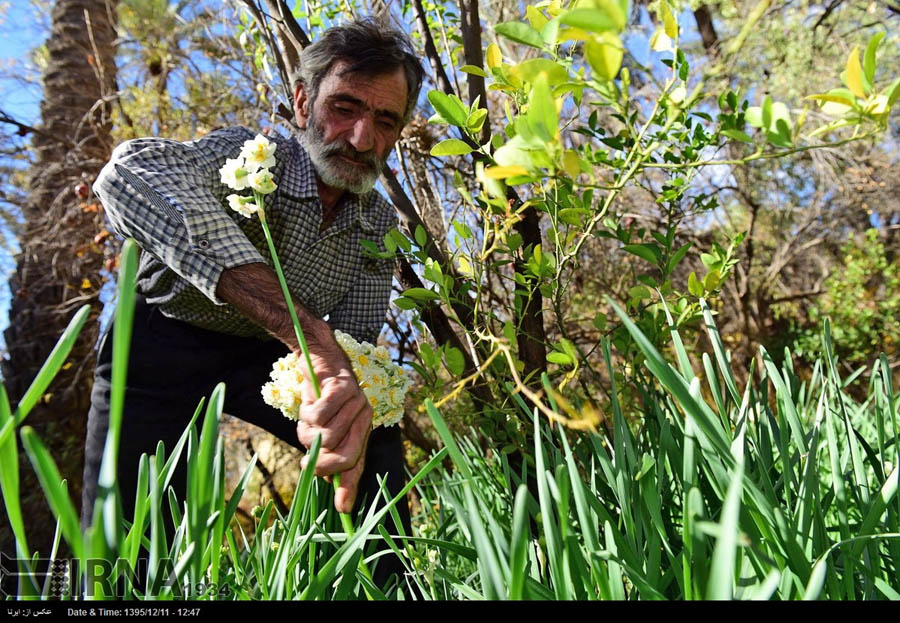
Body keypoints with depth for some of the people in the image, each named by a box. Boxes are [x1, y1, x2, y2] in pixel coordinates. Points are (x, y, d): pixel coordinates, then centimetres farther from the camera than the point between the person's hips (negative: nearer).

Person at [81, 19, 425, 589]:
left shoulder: (381, 225, -10)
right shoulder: (246, 157, -28)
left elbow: (355, 340, -6)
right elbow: (132, 171, -51)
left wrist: (342, 393, -34)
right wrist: (313, 339, -61)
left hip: (262, 355, 4)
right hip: (161, 346, -3)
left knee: (374, 435, -13)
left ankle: (383, 586, 3)